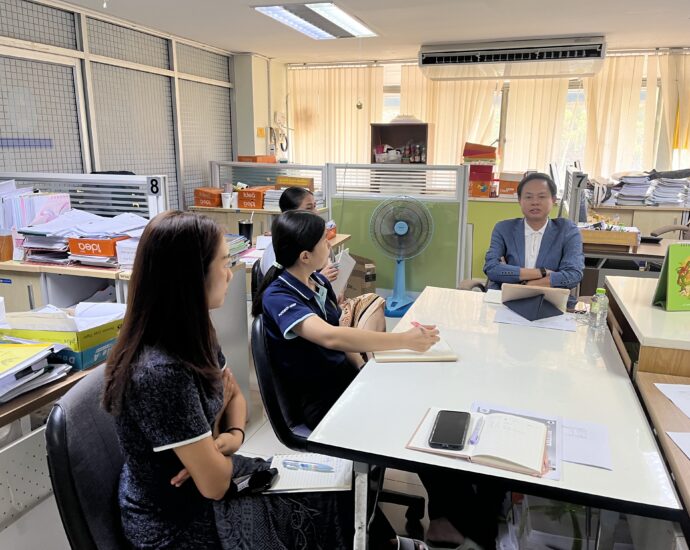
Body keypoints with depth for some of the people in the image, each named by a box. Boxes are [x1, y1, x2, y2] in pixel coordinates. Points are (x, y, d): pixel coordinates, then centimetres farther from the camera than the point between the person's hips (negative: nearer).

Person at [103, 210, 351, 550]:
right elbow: (214, 484, -24)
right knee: (335, 509, 2)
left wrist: (234, 436, -11)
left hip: (200, 492, 7)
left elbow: (234, 396, 9)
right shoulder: (161, 373, -33)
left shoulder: (192, 337, -6)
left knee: (339, 493, 10)